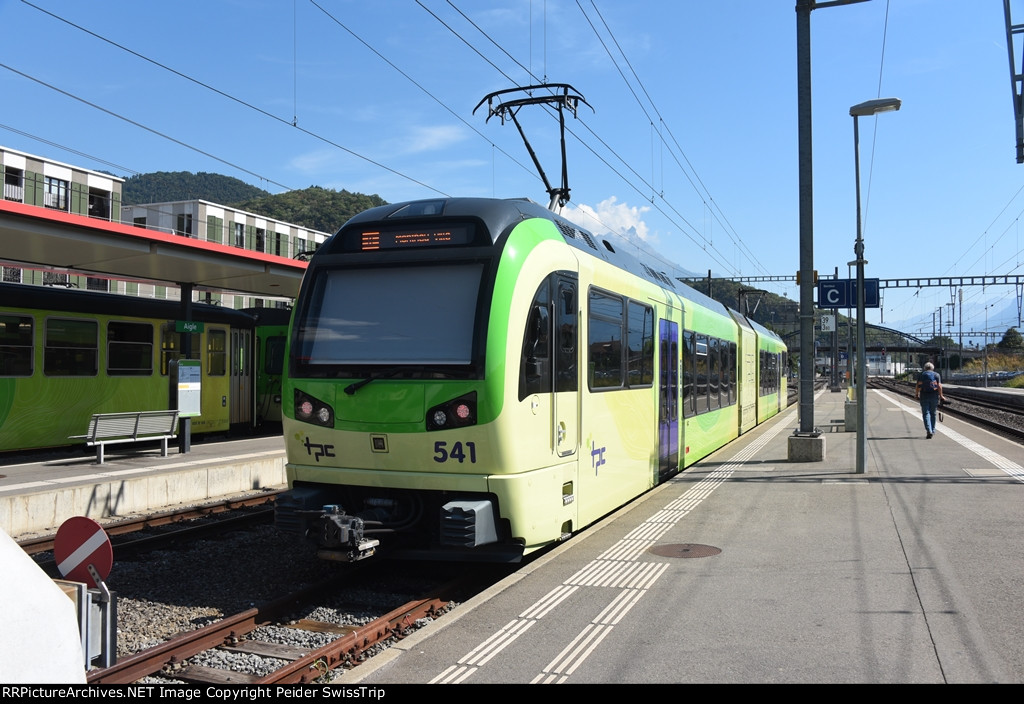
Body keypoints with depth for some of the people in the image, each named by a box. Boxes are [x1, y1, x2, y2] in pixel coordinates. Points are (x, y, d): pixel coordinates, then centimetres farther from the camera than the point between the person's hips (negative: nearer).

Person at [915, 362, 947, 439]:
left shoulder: (921, 375, 5)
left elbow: (919, 386, -5)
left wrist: (916, 394, 4)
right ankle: (933, 430, 20)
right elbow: (939, 386, -3)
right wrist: (941, 395, 4)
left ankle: (929, 430, -18)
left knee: (926, 414, -2)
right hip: (934, 396, 1)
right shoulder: (937, 375, 7)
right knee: (933, 413, 14)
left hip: (924, 396, -1)